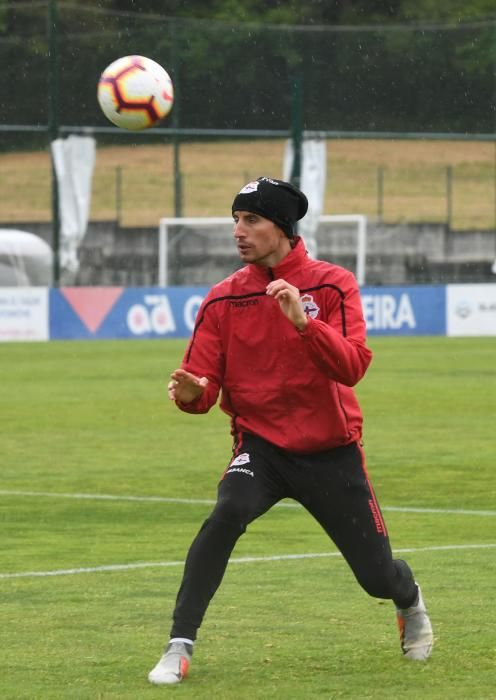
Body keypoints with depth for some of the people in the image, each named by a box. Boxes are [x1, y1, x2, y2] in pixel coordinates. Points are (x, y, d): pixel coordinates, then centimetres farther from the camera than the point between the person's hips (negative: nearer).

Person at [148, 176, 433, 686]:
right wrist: (190, 391, -29)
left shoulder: (332, 285, -8)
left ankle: (410, 602, 47)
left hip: (331, 450, 0)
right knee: (226, 514, -32)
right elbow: (203, 386, -4)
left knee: (377, 576, 7)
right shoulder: (223, 299, -2)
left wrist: (303, 321, -37)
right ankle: (179, 648, -27)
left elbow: (352, 366, -22)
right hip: (260, 447, 0)